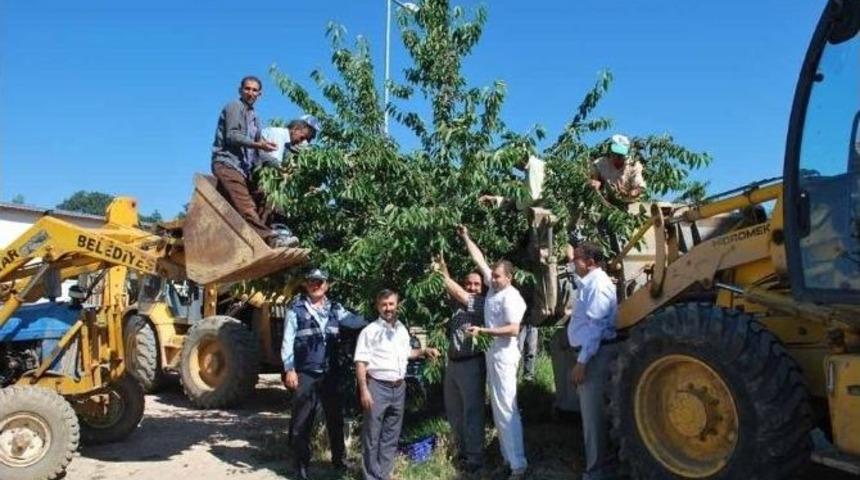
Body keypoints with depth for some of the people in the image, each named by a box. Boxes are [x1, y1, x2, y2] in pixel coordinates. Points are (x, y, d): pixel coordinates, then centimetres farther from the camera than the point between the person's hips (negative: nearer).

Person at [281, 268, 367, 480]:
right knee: (302, 421, 4)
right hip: (305, 373, -4)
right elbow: (288, 341, -5)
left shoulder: (335, 309, 8)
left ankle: (339, 459, 27)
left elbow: (357, 321, -5)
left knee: (335, 417, 13)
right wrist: (289, 369, -13)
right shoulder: (296, 309, -3)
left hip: (331, 373, 4)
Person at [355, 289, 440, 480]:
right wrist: (364, 390, -18)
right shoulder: (370, 331, -8)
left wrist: (424, 351, 12)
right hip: (377, 387, -6)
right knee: (372, 436, 0)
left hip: (398, 388, 6)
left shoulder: (402, 330, 12)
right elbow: (361, 362, -11)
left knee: (391, 436, 13)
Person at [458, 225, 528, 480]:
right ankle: (507, 457, 21)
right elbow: (479, 259, 18)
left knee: (506, 408, -10)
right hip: (493, 351, 9)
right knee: (497, 407, 13)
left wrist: (481, 330, -23)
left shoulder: (511, 296, -16)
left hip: (504, 353, -9)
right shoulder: (494, 286, 7)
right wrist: (466, 238, 20)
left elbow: (514, 329, -23)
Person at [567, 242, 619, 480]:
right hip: (589, 352, 11)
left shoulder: (598, 285, -18)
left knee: (593, 413, -3)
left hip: (595, 354, -11)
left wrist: (581, 362, -24)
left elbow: (595, 325, -24)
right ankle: (602, 458, 33)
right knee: (591, 410, 19)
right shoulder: (588, 283, 14)